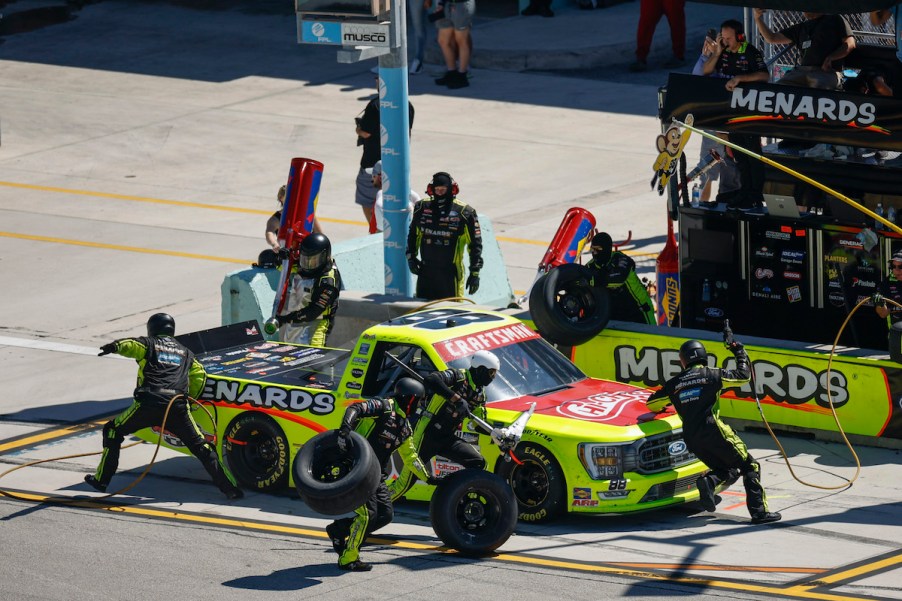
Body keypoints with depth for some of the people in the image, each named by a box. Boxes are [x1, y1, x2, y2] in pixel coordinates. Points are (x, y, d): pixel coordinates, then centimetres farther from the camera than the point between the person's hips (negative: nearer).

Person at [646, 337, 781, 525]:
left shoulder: (675, 383, 13)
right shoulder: (711, 374, 2)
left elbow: (652, 403, 21)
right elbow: (743, 376, 7)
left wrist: (662, 408, 45)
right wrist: (739, 352, 23)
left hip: (692, 439, 5)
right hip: (713, 431, -5)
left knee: (729, 470, 19)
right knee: (749, 466, 4)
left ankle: (709, 482, -15)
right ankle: (759, 511, -10)